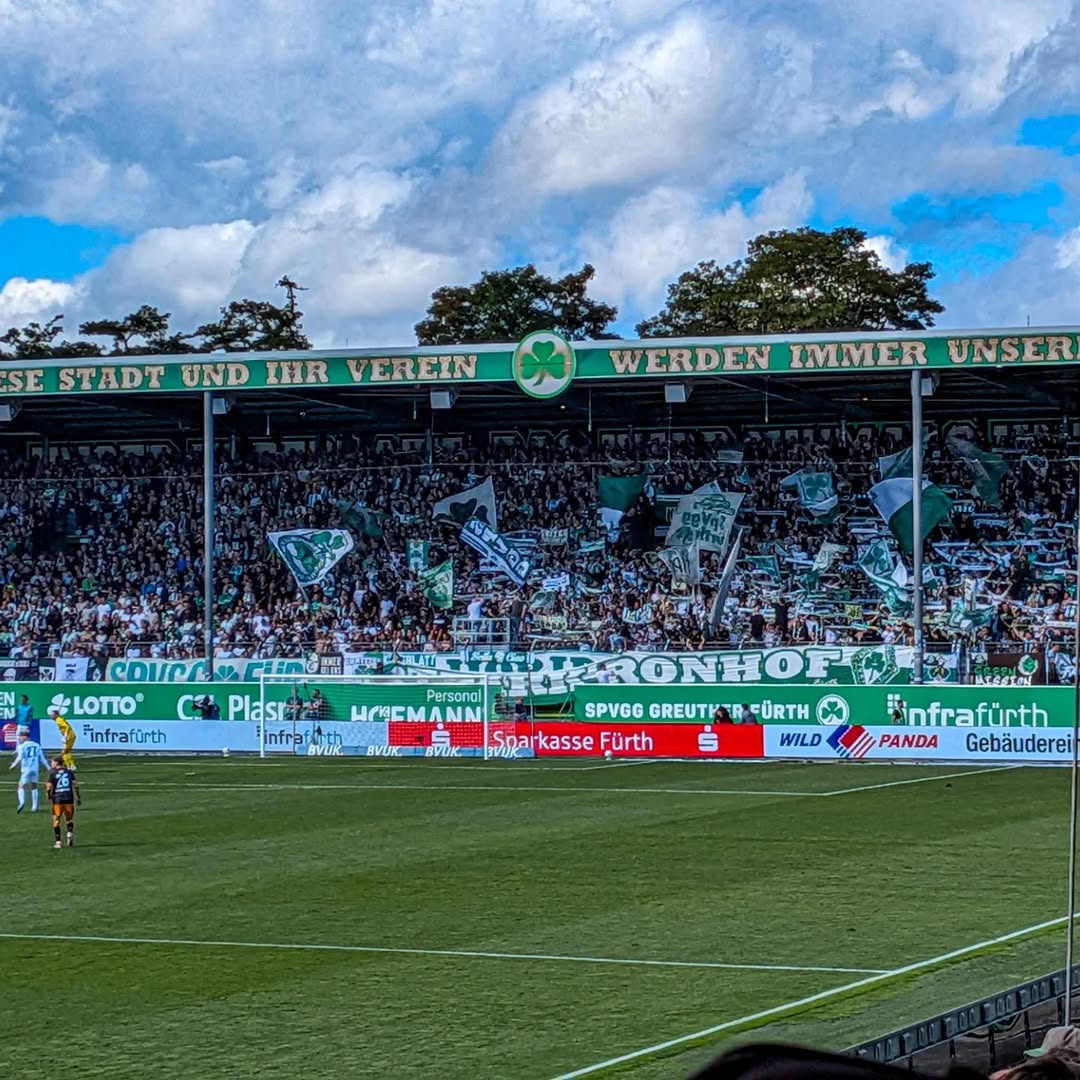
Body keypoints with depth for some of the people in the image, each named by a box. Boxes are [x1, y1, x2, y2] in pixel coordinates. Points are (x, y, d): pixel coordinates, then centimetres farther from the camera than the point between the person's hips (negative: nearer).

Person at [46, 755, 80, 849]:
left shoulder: (52, 773, -3)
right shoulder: (69, 772, 6)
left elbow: (49, 787, -7)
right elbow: (75, 784, 2)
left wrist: (49, 796, 12)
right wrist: (78, 797, 8)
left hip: (57, 799, -3)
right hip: (69, 799, 3)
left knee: (56, 821, 7)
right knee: (69, 819, 17)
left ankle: (58, 842, 3)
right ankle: (70, 833, -10)